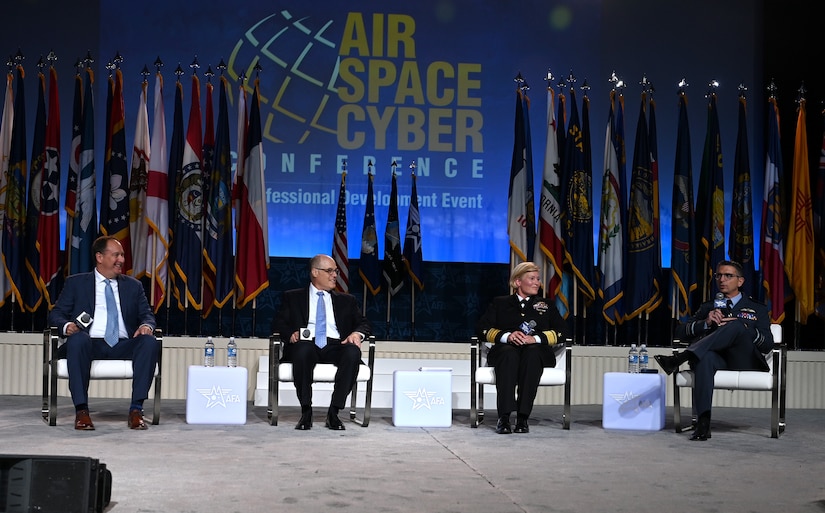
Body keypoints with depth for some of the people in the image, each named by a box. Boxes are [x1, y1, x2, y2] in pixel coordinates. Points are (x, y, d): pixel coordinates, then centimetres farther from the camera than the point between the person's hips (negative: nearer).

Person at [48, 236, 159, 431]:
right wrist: (66, 325, -15)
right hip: (90, 344, -2)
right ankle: (81, 410, -33)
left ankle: (136, 409, -28)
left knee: (150, 341, -28)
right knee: (78, 338, -37)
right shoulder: (76, 283, 14)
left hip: (122, 347, 2)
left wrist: (146, 325, -9)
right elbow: (56, 313, 9)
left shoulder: (133, 285, 21)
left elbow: (147, 315, 17)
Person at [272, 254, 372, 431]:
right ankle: (306, 412, -29)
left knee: (353, 352, -33)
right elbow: (278, 323, 10)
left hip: (335, 347, 2)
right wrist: (290, 333, -13)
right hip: (306, 345, -2)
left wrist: (357, 333, -6)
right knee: (303, 349, -39)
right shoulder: (293, 297, 20)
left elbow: (364, 323, 18)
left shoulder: (346, 301, 27)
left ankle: (333, 412, -29)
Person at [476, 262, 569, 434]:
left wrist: (535, 339, -8)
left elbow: (562, 331, 10)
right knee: (509, 353, -39)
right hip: (506, 350, 0)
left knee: (532, 353, -38)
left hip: (536, 351, 1)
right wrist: (506, 336, -11)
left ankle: (522, 417, -42)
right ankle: (504, 417, -45)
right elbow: (482, 328, 9)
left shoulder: (546, 305, 26)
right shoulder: (500, 303, 23)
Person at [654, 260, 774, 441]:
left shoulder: (757, 309, 24)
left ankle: (679, 359, -42)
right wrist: (705, 323, -5)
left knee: (736, 326, -33)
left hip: (744, 361, -1)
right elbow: (680, 332, 14)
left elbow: (768, 345, 9)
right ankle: (703, 423, -48)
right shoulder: (707, 307, 29)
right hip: (716, 357, 1)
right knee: (705, 357, -39)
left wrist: (743, 328, -8)